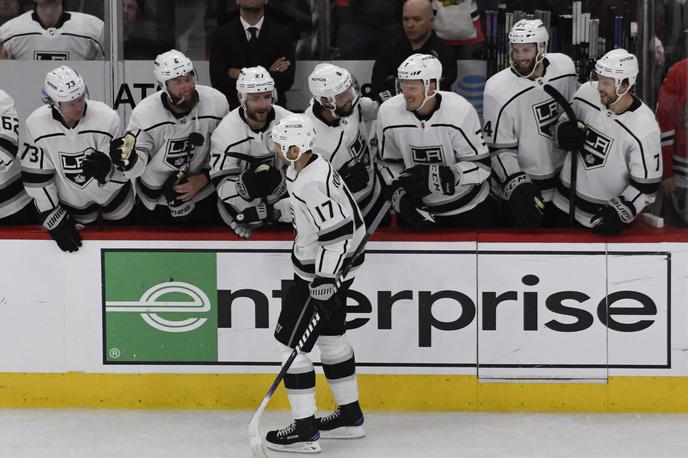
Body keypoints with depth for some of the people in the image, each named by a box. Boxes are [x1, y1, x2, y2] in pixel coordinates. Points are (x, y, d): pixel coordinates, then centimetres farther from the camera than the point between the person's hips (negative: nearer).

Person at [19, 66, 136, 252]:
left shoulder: (107, 117, -30)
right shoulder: (35, 125, -26)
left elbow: (122, 175, -24)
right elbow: (36, 179, -16)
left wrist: (107, 169, -48)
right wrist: (56, 221, -15)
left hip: (112, 193, 0)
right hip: (72, 203, 0)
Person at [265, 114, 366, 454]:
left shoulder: (311, 184, -27)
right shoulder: (312, 166, 5)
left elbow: (336, 234, -30)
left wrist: (323, 285, -26)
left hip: (322, 274, -10)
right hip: (325, 269, 10)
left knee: (290, 343, -4)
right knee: (331, 337, 19)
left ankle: (305, 431, 0)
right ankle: (350, 416, 30)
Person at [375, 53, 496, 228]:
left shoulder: (461, 111, -24)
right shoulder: (388, 113, -12)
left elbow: (481, 165, -20)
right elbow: (388, 163, 3)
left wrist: (436, 176, -32)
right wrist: (400, 197, -11)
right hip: (419, 207, 2)